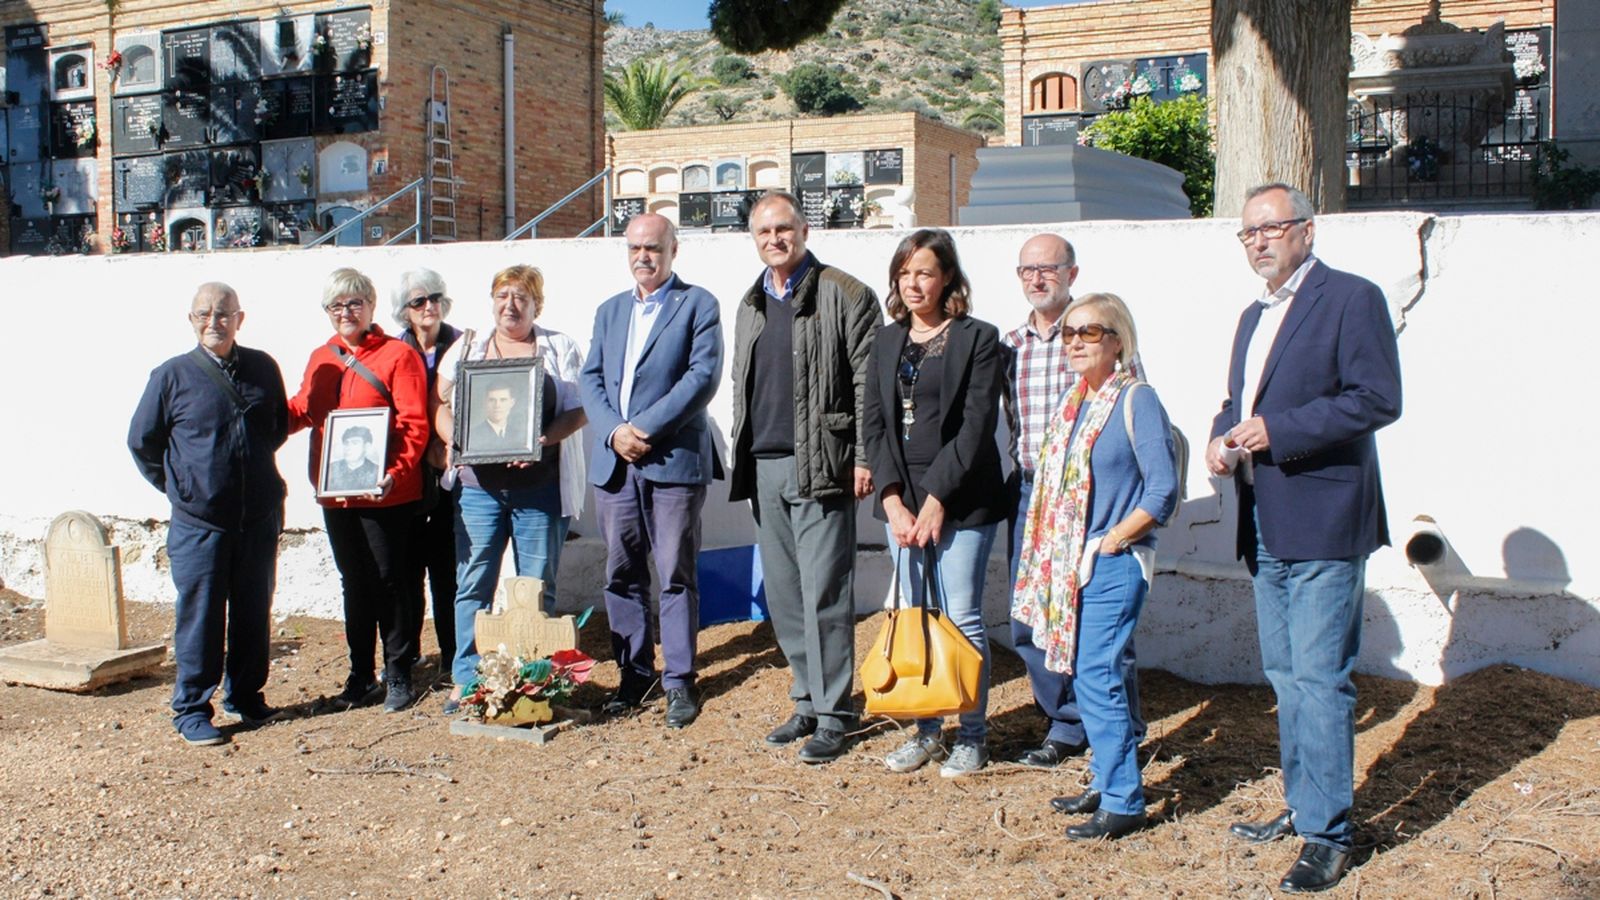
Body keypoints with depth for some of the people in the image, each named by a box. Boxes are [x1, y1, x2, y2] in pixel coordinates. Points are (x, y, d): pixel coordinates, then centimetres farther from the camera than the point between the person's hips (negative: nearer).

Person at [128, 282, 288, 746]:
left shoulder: (263, 369, 4)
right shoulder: (172, 376, -4)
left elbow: (280, 427, 20)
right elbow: (142, 441, 6)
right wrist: (177, 487, 7)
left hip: (259, 518, 3)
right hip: (199, 522, -3)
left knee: (254, 613, 11)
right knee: (199, 617, 1)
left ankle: (246, 698, 27)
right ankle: (191, 709, 13)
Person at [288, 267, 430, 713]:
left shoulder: (397, 355, -7)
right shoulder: (320, 359, 11)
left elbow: (415, 425, -12)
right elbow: (302, 409, 19)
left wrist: (395, 473, -23)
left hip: (385, 494, -6)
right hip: (335, 493, 6)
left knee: (388, 581, 2)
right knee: (354, 584, 14)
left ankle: (398, 677, 13)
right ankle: (360, 677, 24)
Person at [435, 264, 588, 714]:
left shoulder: (559, 348, 7)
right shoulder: (466, 348, 14)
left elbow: (578, 409, 0)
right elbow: (440, 403, 12)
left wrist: (543, 440, -16)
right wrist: (454, 438, -8)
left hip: (539, 486, -2)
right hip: (478, 484, 2)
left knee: (538, 588, 3)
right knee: (473, 583, 3)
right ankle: (465, 679, 11)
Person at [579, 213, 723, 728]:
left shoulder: (697, 304, 1)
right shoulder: (609, 311, 19)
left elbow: (703, 375, -10)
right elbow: (591, 379, 11)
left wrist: (646, 427, -15)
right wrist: (613, 432, -7)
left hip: (674, 460, -5)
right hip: (614, 463, 5)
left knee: (677, 574, -1)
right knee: (622, 574, 9)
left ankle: (679, 680, 7)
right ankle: (634, 674, 20)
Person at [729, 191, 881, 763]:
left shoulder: (844, 295, -4)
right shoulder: (751, 306, 18)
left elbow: (869, 382, -8)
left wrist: (863, 458, -14)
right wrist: (742, 461, 15)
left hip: (819, 466, -7)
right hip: (764, 466, 7)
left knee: (824, 594, -6)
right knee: (783, 595, 11)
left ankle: (833, 715, 3)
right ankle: (806, 702, 22)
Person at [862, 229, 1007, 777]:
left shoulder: (978, 339, -3)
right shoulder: (886, 341, 12)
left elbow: (977, 425, -10)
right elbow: (874, 422, 7)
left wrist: (936, 500, -13)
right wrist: (892, 499, -5)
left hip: (961, 500, -5)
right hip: (900, 498, 5)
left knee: (962, 618, -2)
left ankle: (972, 736, 11)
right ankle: (926, 732, 20)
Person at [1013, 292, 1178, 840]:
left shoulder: (1135, 401, -11)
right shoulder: (1074, 401, 12)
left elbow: (1163, 491, -15)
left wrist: (1109, 543, -13)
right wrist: (1056, 560, 10)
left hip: (1113, 565, -8)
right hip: (1071, 564, 8)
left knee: (1097, 678, -8)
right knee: (1088, 676, 13)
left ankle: (1123, 804, 2)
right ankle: (1106, 783, 25)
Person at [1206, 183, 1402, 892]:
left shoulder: (1352, 298, -7)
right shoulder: (1254, 316, 19)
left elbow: (1377, 400, -17)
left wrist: (1275, 430, -20)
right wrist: (1223, 436, 2)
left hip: (1323, 524, -9)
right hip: (1265, 526, 9)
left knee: (1320, 678, -8)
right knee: (1285, 675, 16)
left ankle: (1329, 834, 0)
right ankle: (1302, 804, 29)